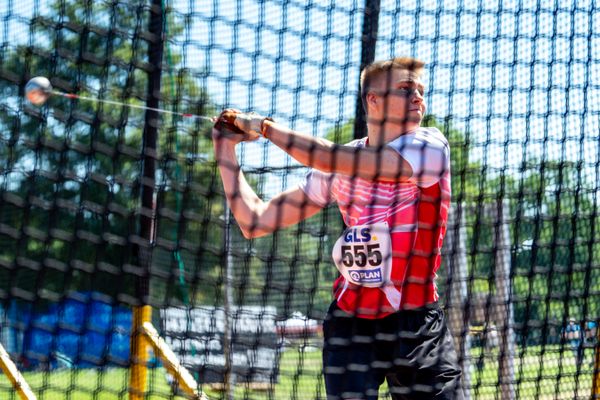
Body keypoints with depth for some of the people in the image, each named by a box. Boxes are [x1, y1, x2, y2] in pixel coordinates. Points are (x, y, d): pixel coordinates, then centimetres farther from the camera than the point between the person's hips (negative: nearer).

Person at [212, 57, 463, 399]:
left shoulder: (430, 146, -6)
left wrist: (265, 127, -10)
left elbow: (337, 160, -18)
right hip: (351, 320, 2)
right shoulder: (337, 166, 6)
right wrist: (226, 150, 8)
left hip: (417, 322, -2)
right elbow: (256, 222, 10)